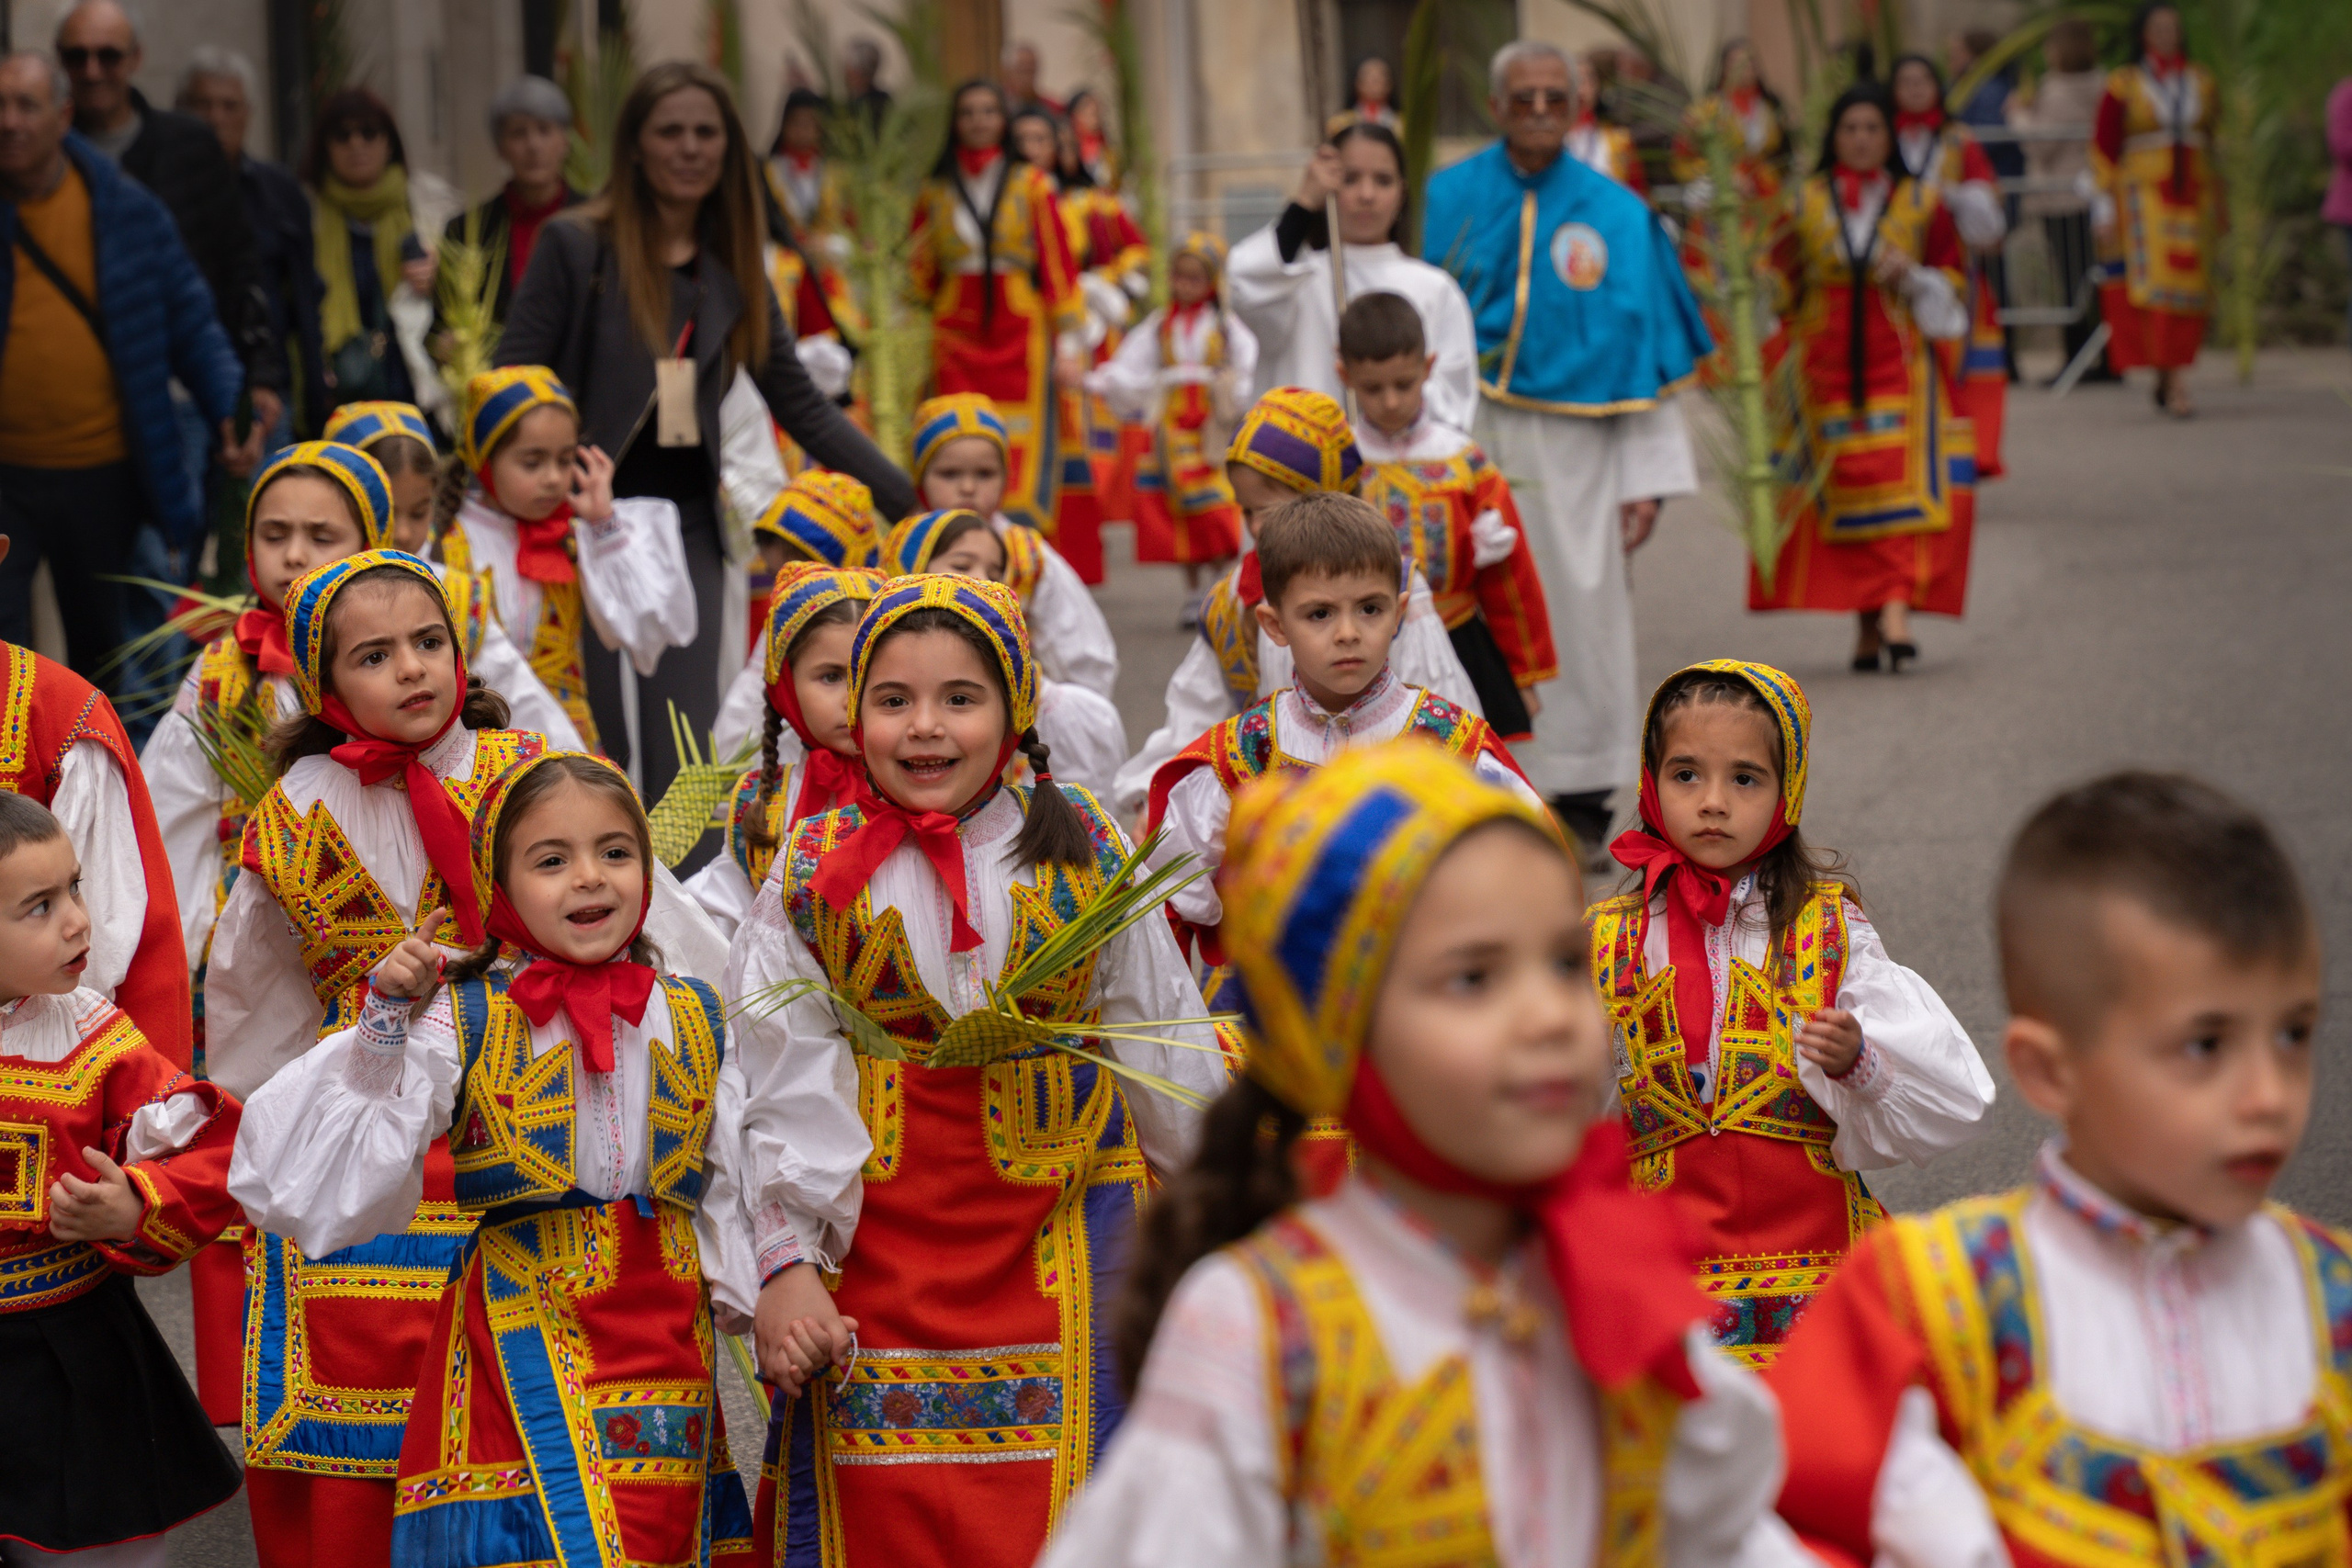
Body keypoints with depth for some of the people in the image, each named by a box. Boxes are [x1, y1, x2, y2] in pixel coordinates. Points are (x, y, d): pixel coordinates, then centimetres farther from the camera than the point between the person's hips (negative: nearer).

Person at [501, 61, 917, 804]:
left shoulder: (733, 266, 9)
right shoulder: (575, 246, -4)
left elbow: (800, 403, 12)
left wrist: (908, 499, 6)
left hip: (690, 524, 4)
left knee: (686, 757, 0)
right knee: (603, 751, 0)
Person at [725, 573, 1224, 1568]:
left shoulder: (1086, 852, 3)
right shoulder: (814, 878, 1)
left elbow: (1165, 1054, 11)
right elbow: (786, 1096, 1)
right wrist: (788, 1263, -7)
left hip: (1062, 1221, 0)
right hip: (878, 1237, 0)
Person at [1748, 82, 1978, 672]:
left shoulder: (1921, 205, 7)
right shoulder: (1804, 205, 8)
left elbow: (1951, 285, 9)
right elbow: (1779, 288, 12)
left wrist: (1911, 277, -9)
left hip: (1899, 363, -1)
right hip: (1827, 363, 1)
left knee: (1902, 482, -14)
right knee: (1846, 488, -2)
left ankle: (1895, 607, -23)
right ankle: (1868, 620, 4)